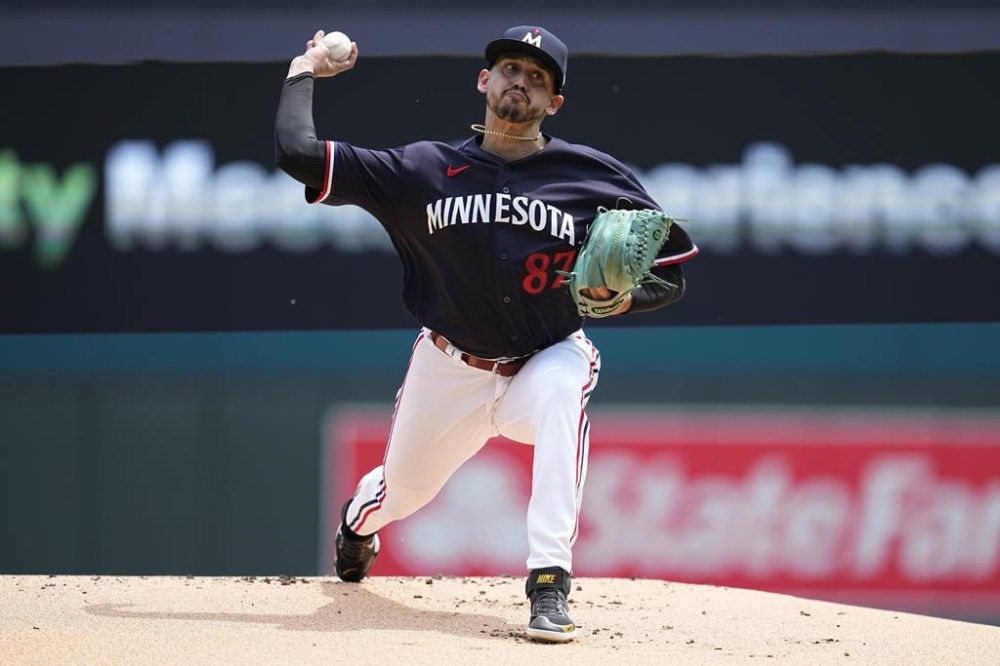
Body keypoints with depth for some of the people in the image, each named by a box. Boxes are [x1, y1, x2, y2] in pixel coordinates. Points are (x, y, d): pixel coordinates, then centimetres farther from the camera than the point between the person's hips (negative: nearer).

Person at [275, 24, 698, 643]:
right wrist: (304, 71, 0)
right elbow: (298, 152, -11)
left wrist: (622, 296, -25)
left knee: (564, 387, -37)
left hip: (547, 358, -2)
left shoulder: (598, 179, -10)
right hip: (449, 373, 2)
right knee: (401, 493, 15)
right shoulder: (426, 169, -7)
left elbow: (671, 272, -5)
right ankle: (357, 520, 59)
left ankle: (550, 586, -40)